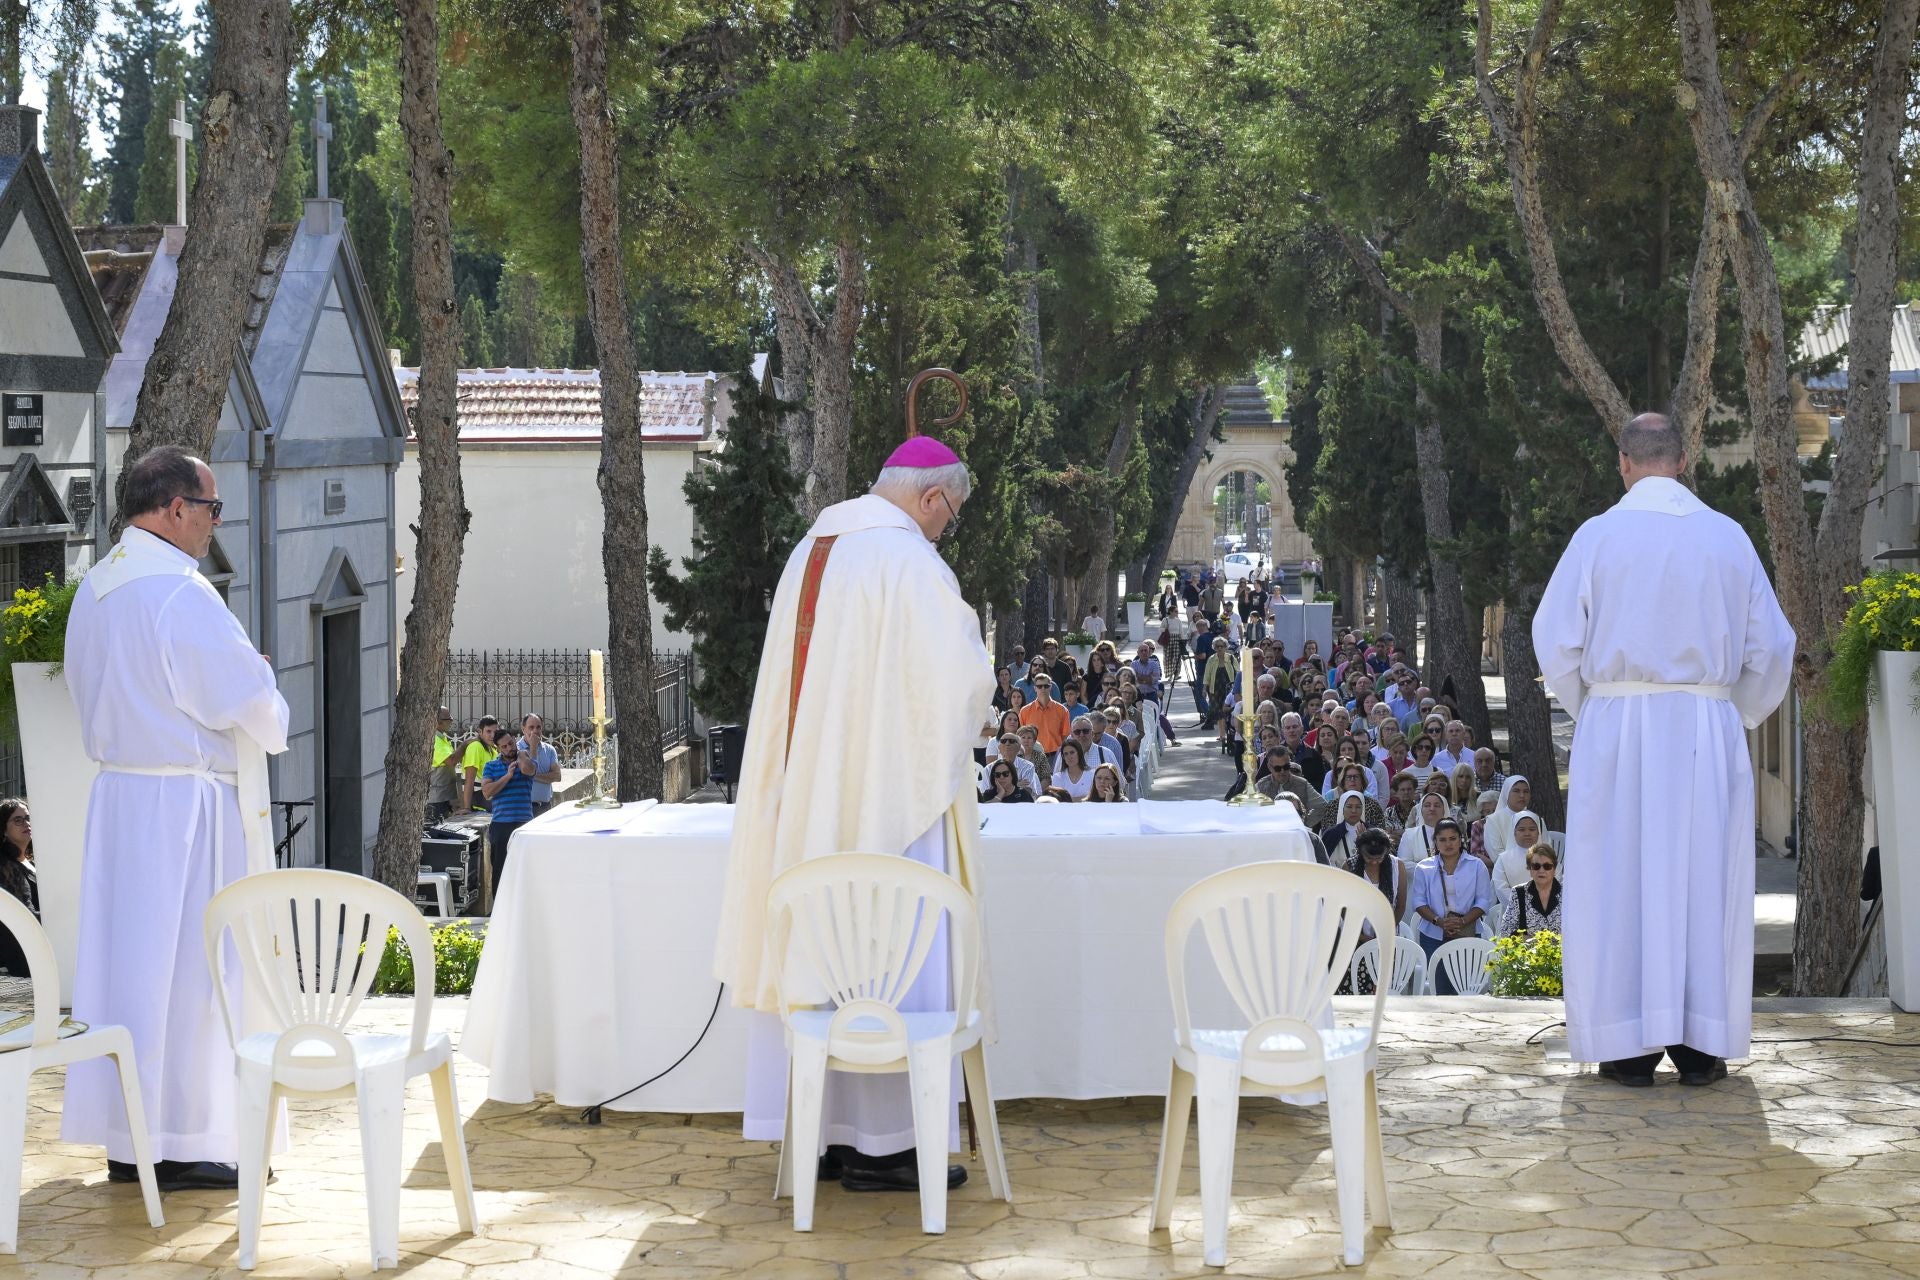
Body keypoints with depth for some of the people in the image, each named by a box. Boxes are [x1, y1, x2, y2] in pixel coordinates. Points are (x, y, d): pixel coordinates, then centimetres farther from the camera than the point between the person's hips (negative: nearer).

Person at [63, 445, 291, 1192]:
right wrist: (272, 726, 6)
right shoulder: (180, 591, -17)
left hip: (118, 794, 9)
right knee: (190, 965, -3)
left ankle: (125, 1138, 17)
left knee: (126, 960, 11)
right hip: (187, 804, -9)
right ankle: (183, 1145, 2)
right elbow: (250, 697, -15)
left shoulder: (95, 589, 11)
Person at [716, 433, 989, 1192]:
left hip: (805, 791, 8)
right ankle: (878, 1142, 0)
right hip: (885, 795, -8)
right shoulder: (911, 561, -13)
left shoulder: (810, 552, 13)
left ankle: (818, 1129, 15)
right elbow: (961, 679, -15)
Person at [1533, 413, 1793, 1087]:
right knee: (1704, 876, 6)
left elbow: (1556, 639, -4)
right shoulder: (1729, 537, 3)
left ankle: (1629, 1045, 3)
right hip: (1707, 727, 2)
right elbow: (1771, 646, 5)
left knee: (1619, 879, 2)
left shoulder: (1598, 535, -3)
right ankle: (1702, 1044, 7)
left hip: (1617, 727, -1)